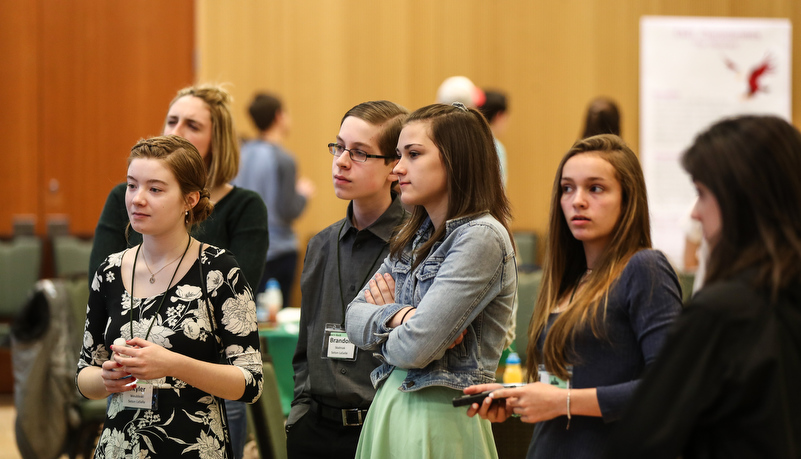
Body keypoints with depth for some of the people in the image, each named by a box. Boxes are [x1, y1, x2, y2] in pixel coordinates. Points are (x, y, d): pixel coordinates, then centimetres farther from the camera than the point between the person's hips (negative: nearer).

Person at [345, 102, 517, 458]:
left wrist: (381, 324, 1)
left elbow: (415, 348, -20)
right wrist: (399, 316, -13)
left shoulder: (481, 238, -15)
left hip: (439, 417, -7)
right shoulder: (415, 235, 11)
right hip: (389, 410, 7)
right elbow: (354, 320, 7)